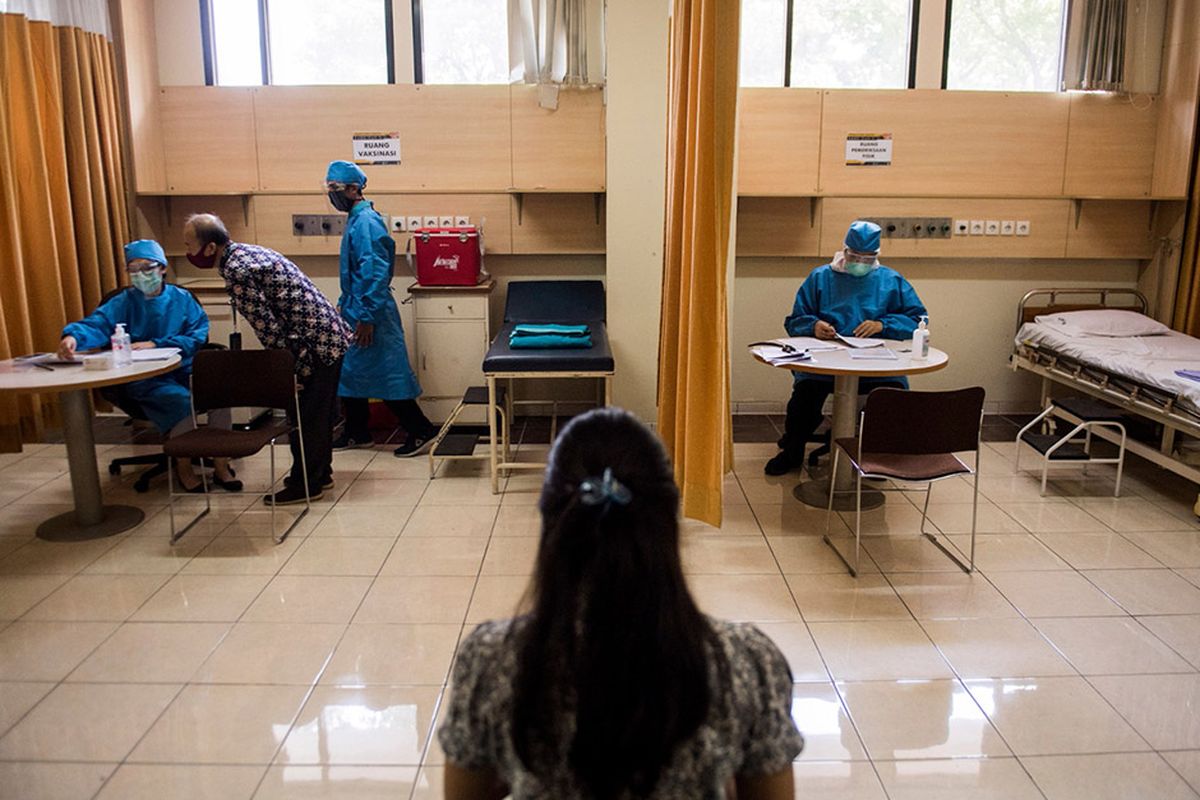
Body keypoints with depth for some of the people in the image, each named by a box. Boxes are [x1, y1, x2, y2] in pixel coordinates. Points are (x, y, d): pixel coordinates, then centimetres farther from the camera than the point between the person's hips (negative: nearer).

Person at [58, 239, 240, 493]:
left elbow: (198, 336, -3)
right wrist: (74, 336, -33)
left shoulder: (182, 298, 9)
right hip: (143, 379, -2)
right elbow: (96, 325, -10)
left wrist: (155, 345, -14)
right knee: (180, 399, -31)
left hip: (184, 370, 2)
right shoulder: (123, 302, 7)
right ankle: (183, 467, -10)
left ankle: (221, 466, -14)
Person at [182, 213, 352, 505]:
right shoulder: (247, 251, 14)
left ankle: (305, 485, 13)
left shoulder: (236, 271, -17)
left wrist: (297, 370, -13)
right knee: (319, 413, 20)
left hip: (315, 344, -10)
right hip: (330, 334, 10)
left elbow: (268, 327, -19)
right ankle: (320, 473, 33)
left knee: (305, 417, 2)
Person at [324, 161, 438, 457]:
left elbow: (375, 273, -23)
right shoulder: (356, 219, 13)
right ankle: (356, 432, 26)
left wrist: (367, 318, -24)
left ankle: (421, 431, 2)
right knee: (349, 371, 15)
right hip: (355, 310, 10)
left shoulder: (366, 221, -17)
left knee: (387, 374, -5)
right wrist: (346, 304, 23)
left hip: (369, 313, -10)